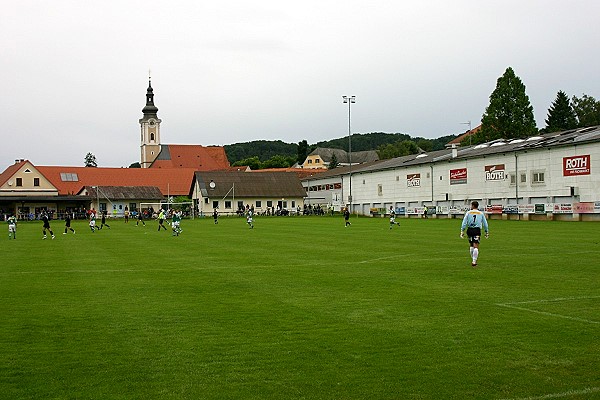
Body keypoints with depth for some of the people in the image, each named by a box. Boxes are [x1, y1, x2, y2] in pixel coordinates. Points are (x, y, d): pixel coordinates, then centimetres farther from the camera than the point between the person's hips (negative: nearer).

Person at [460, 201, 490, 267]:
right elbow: (485, 224, 12)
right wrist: (486, 232, 20)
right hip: (477, 230, -1)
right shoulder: (481, 213, 8)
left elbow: (464, 222, -1)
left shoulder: (468, 213, 5)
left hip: (470, 230, 1)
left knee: (471, 245, 17)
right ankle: (474, 262, -12)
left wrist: (462, 231, 0)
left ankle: (473, 260, 24)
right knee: (476, 246, -5)